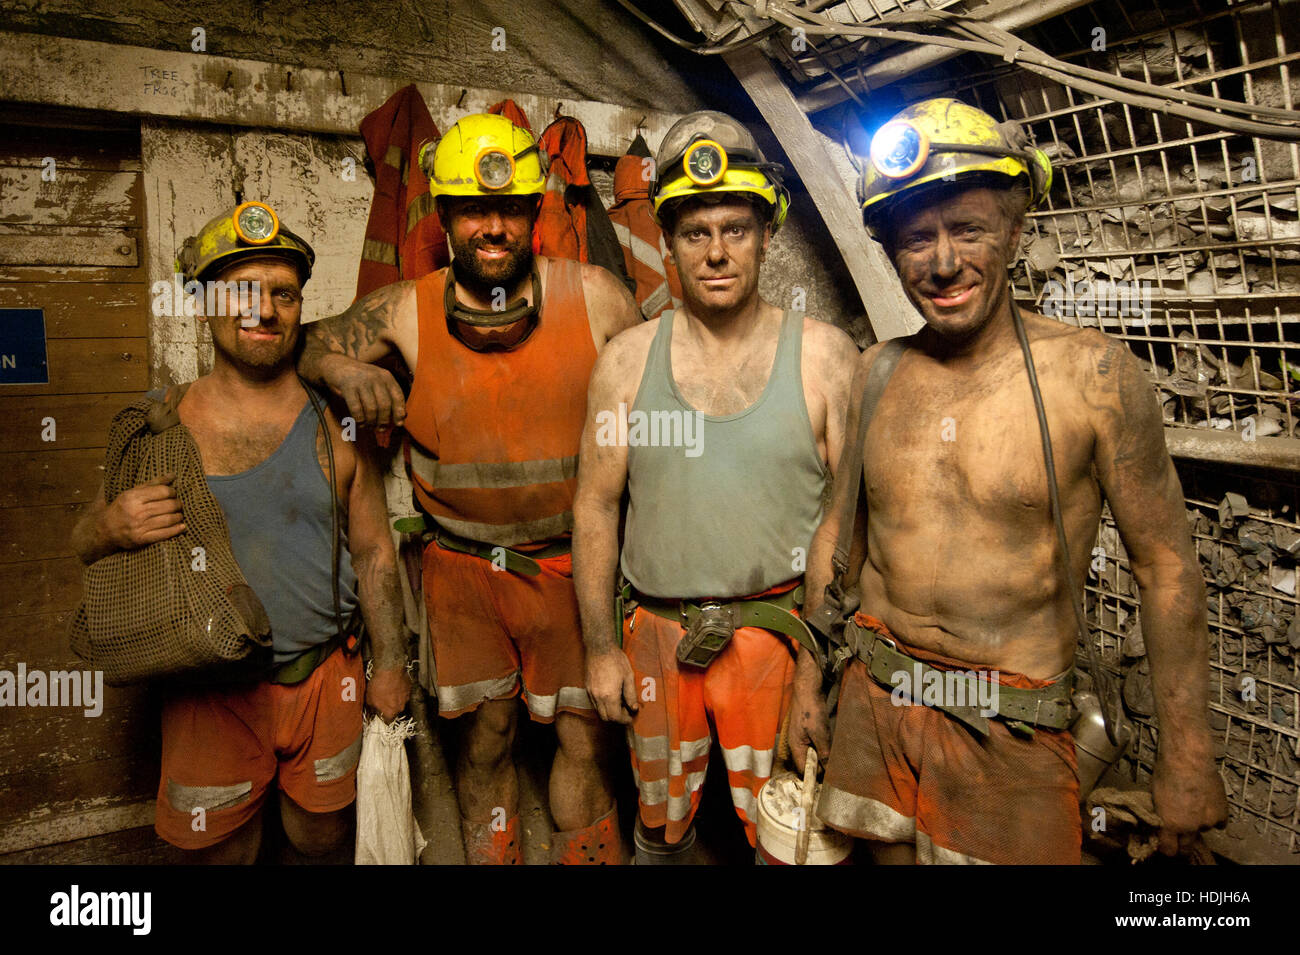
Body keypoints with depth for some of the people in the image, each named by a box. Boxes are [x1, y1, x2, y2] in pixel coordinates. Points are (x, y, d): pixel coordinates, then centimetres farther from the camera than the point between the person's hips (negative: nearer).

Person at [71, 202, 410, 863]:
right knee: (219, 850, 15)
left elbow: (374, 552, 2)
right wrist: (110, 528, -19)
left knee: (324, 841, 18)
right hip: (210, 694, 0)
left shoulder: (336, 420, -3)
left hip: (324, 678, 1)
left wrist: (390, 665, 3)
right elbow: (82, 546, 5)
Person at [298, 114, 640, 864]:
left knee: (585, 739, 8)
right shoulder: (407, 312, -5)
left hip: (573, 558, 0)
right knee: (486, 736, 13)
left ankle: (592, 855, 32)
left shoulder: (598, 298, -7)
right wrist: (343, 370, -17)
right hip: (464, 564, 1)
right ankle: (488, 857, 37)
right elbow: (303, 348, 8)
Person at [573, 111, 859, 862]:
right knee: (661, 825, 20)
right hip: (657, 632, 2)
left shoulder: (825, 356, -4)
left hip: (779, 631, -2)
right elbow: (596, 507, 3)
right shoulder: (628, 360, 0)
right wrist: (601, 646, 1)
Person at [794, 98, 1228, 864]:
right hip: (874, 699, 4)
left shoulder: (1092, 372, -11)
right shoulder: (875, 374, -1)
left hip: (1009, 733, -3)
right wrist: (808, 679, 12)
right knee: (888, 854, 17)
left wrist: (1187, 753, -4)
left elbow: (1166, 567, -6)